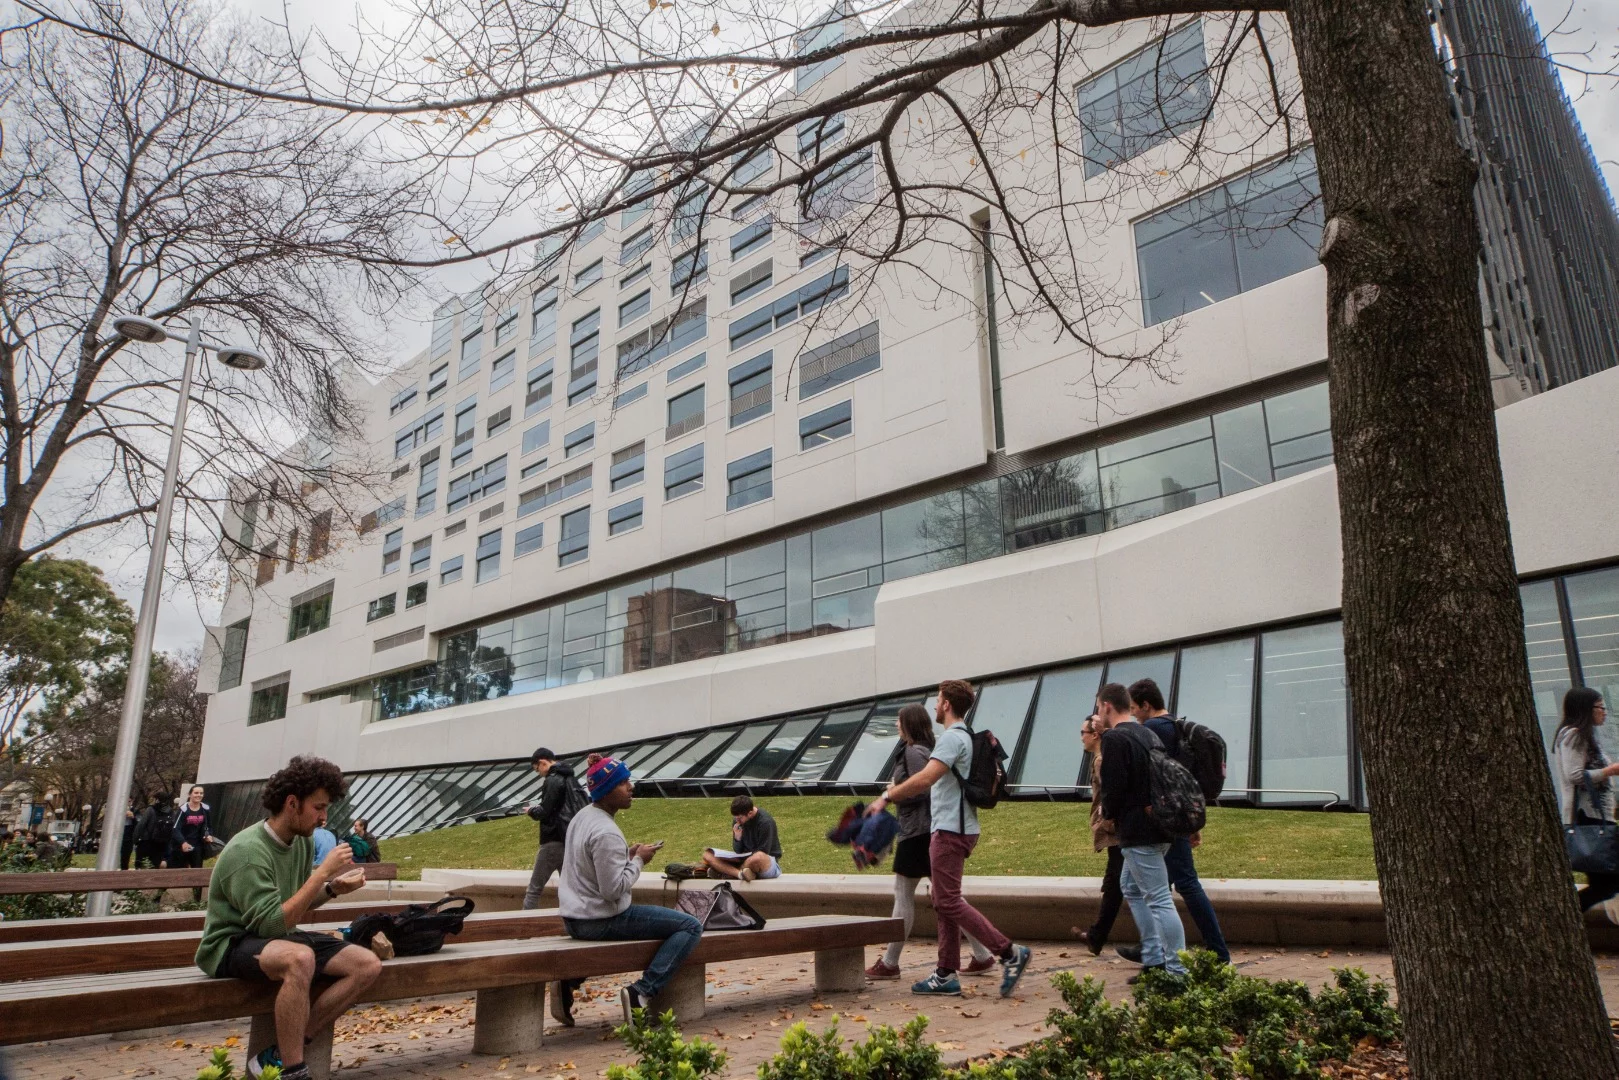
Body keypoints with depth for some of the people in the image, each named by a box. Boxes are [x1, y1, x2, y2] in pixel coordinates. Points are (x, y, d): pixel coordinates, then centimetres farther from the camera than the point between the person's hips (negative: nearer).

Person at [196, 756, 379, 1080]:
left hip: (277, 937, 8)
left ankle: (280, 1053, -11)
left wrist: (332, 889, -8)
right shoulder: (248, 850, -22)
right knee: (300, 957, -40)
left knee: (368, 964, -10)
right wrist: (323, 872, -28)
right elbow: (271, 924, -28)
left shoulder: (302, 840, 1)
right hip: (232, 944, -8)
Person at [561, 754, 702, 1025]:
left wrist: (628, 855, 7)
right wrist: (638, 860, -11)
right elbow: (613, 889, -25)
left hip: (573, 919, 9)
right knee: (691, 927, -11)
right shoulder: (605, 832, -21)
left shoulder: (581, 817, 8)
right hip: (601, 921, -9)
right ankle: (641, 993, -17)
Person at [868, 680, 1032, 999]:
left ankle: (1010, 953, -8)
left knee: (949, 902, -8)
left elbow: (925, 778, -25)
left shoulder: (952, 738, -15)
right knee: (944, 903, 12)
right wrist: (898, 790, 21)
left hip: (950, 830, -10)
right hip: (954, 829, 10)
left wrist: (886, 798, -18)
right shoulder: (964, 737, 18)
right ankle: (946, 975, 16)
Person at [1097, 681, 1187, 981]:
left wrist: (1109, 814, 0)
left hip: (1138, 830, -10)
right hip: (1160, 824, 10)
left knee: (1159, 898, -5)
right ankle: (1155, 959, 22)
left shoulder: (1114, 738, -14)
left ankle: (1178, 971, -1)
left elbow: (1113, 785, -18)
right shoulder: (1148, 734, 14)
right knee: (1131, 886, 21)